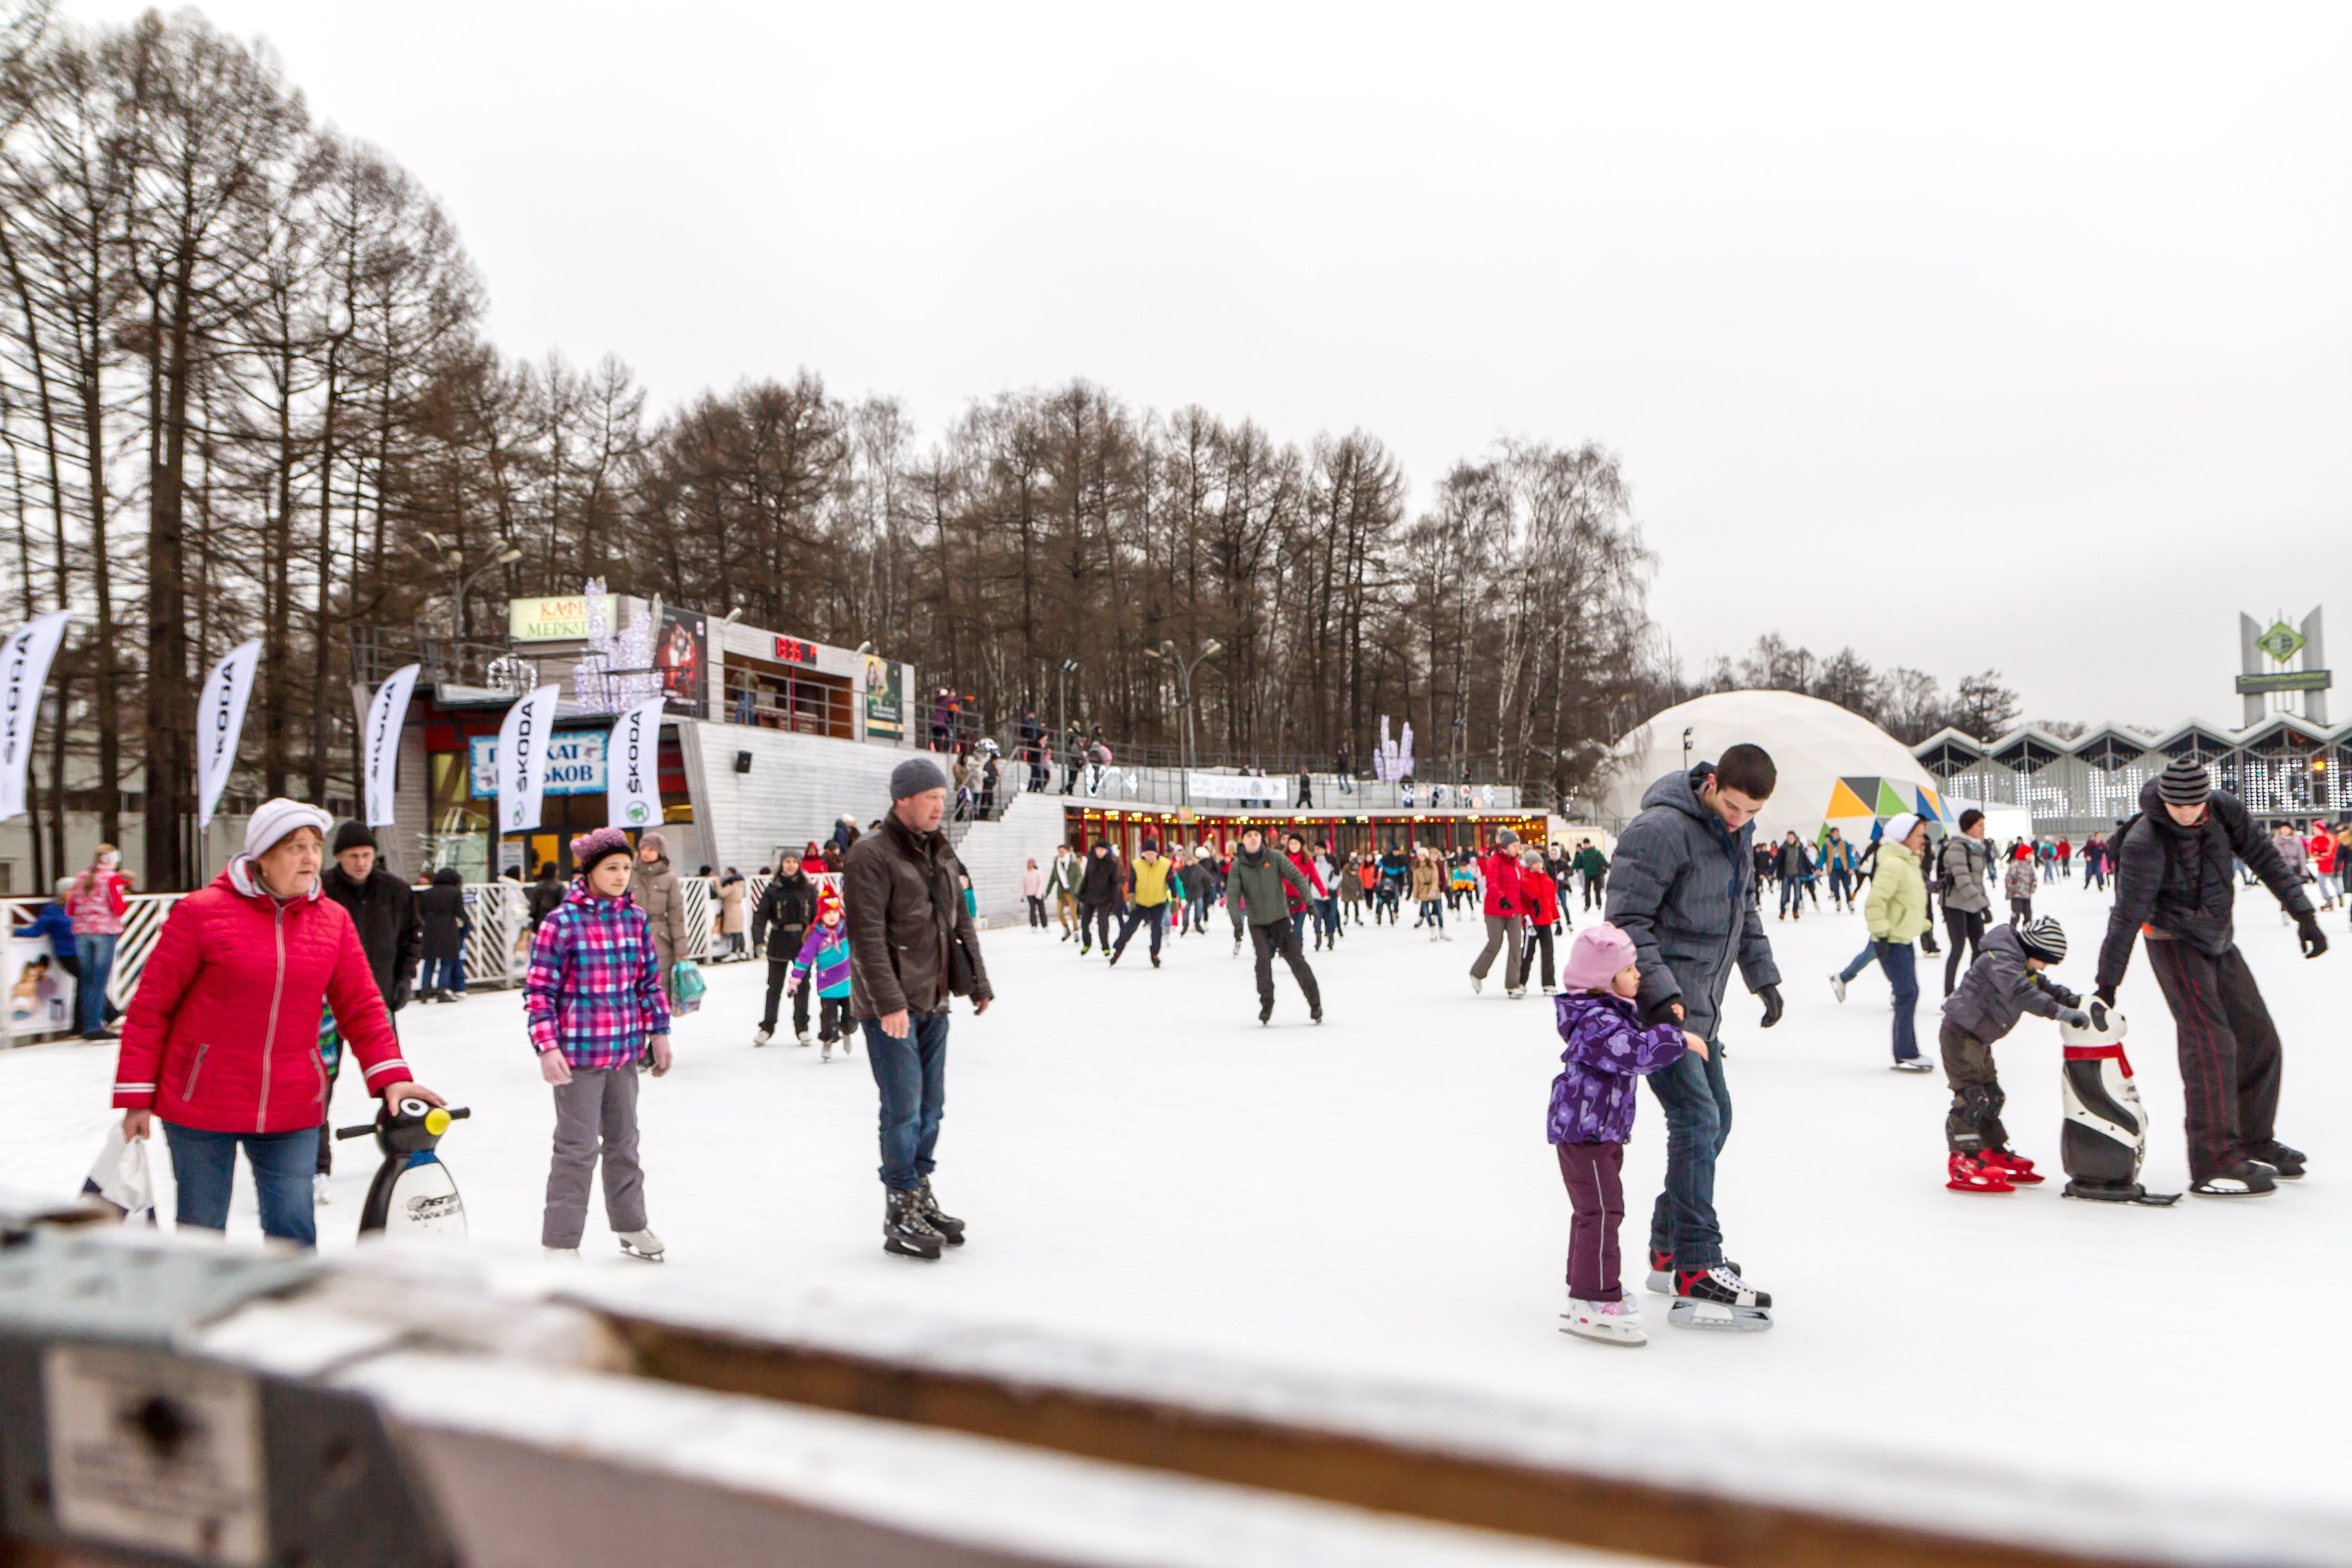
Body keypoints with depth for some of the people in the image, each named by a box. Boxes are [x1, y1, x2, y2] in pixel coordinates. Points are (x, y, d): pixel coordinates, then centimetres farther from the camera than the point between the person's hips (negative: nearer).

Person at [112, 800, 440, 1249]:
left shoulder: (333, 920, 2)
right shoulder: (202, 912, -8)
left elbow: (361, 1007, 4)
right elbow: (150, 1006, -3)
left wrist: (390, 1076, -8)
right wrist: (137, 1096, -2)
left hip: (291, 1112, 2)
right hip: (202, 1106, -2)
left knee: (295, 1230, 2)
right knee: (202, 1228, 13)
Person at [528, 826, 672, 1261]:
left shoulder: (636, 917, 4)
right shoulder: (562, 922, -13)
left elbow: (651, 979, 12)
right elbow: (539, 990, -11)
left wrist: (658, 1032, 9)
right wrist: (548, 1046, -17)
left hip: (626, 1050, 6)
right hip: (578, 1053, -6)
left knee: (624, 1140, 18)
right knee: (579, 1147, -2)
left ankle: (630, 1226, 34)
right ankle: (560, 1242, 11)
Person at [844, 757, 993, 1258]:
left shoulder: (940, 853, 13)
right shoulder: (872, 855, -13)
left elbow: (959, 921, 19)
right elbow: (867, 936, -19)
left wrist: (978, 982, 17)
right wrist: (889, 1002, -24)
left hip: (933, 1001, 8)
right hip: (891, 1006, -8)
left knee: (931, 1105, 13)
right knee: (903, 1109, -4)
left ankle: (922, 1197, 26)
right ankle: (901, 1215, 7)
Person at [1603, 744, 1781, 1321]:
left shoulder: (1739, 833, 10)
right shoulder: (1661, 831, -20)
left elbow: (1744, 908, 25)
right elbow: (1627, 920, -21)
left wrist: (1763, 975, 21)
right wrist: (1663, 994, -27)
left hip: (1700, 1003, 10)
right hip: (1654, 1001, -10)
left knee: (1715, 1118, 14)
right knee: (1697, 1120, -15)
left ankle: (1669, 1251, 26)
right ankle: (1695, 1269, -9)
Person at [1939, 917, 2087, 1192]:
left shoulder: (2022, 966, 13)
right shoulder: (2002, 961, -22)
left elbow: (2044, 987, 18)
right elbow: (2022, 994, -36)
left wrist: (2074, 1000, 0)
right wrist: (2062, 1012, -43)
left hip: (1979, 1039, 11)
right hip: (1961, 1034, -11)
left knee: (1991, 1096, 18)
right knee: (1971, 1097, -13)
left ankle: (1997, 1154, 29)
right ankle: (1962, 1163, -11)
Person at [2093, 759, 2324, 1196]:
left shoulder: (2225, 809, -10)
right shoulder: (2144, 843, -26)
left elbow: (2264, 858, 2)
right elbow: (2127, 916, -23)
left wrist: (2303, 914, 0)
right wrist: (2107, 983, -21)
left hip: (2219, 939, 7)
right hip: (2173, 943, -7)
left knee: (2259, 1039, 12)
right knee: (2211, 1041, -18)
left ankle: (2254, 1141, 29)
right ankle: (2214, 1165, -17)